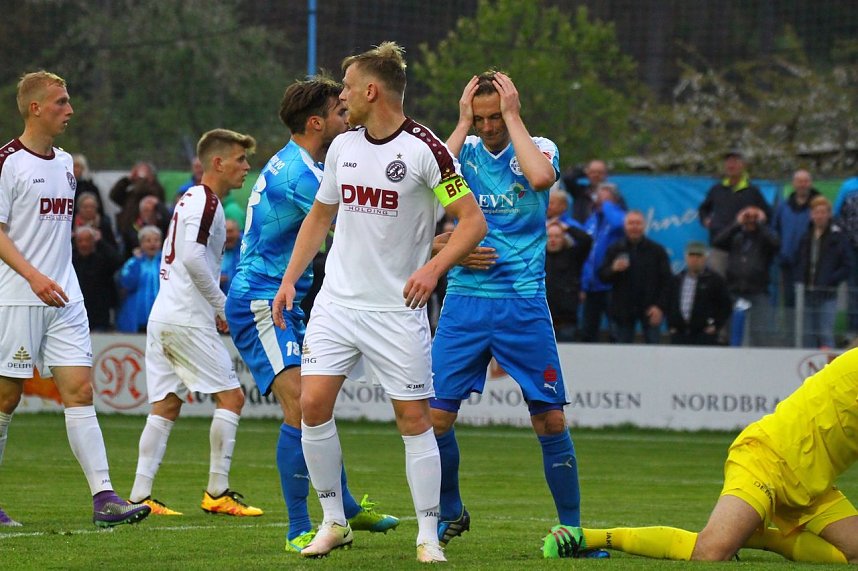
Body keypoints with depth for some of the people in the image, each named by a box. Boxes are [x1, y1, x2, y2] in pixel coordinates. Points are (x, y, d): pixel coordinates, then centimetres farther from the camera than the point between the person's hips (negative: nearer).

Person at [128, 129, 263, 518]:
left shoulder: (191, 200, 20)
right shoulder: (206, 201, -11)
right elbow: (192, 257, -22)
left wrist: (214, 307, 15)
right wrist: (222, 305, -12)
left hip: (162, 315, 9)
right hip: (188, 320, -9)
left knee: (165, 406, 8)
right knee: (231, 397, -3)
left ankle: (139, 495, 3)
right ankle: (217, 492, -2)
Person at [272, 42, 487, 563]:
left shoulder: (425, 149, -11)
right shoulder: (343, 146, 7)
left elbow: (473, 221, -12)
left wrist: (433, 267, -26)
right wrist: (290, 279, 12)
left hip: (397, 307, -5)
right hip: (337, 300, 5)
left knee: (414, 417, -3)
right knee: (313, 404, -6)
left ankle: (429, 537, 6)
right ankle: (334, 522, 8)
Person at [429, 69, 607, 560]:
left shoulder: (539, 148, 2)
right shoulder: (464, 150, 8)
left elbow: (541, 176, -22)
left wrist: (513, 116, -13)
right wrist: (463, 124, -8)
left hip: (524, 302, -2)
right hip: (464, 301, 2)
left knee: (551, 418, -5)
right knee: (437, 414, -3)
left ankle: (571, 525, 8)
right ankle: (451, 514, 19)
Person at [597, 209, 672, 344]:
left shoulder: (657, 250, 1)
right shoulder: (614, 250, 5)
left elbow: (666, 281, -2)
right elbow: (602, 276, 3)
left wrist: (660, 306, -12)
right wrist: (613, 269, -19)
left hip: (650, 310, -2)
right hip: (622, 310, 2)